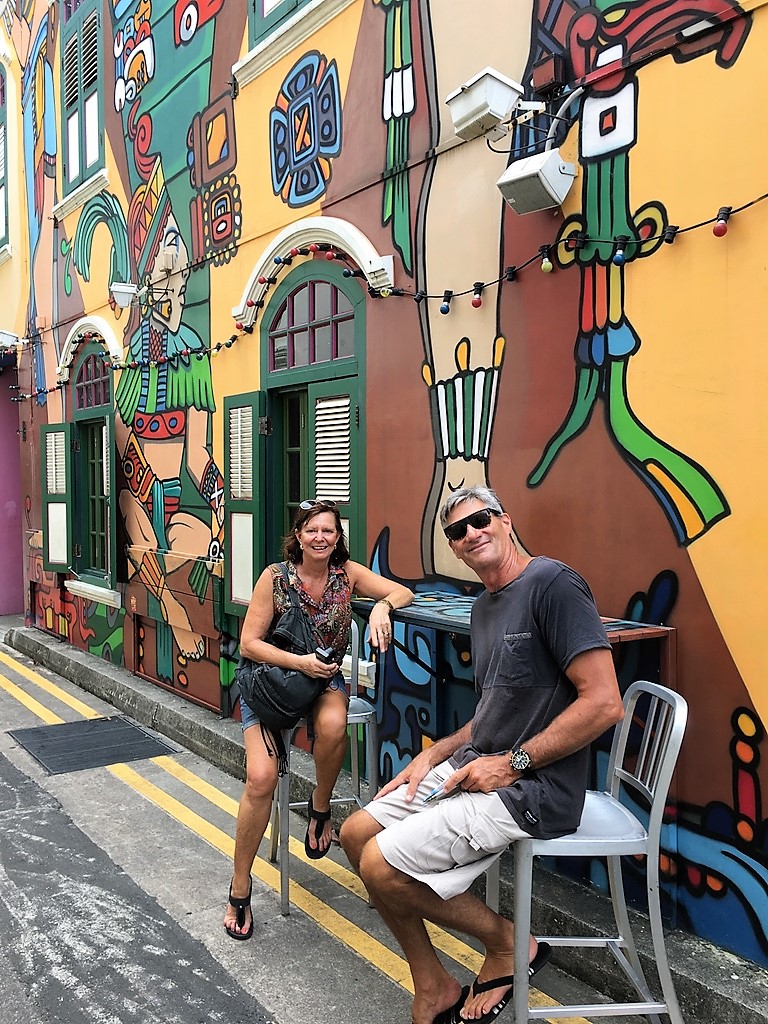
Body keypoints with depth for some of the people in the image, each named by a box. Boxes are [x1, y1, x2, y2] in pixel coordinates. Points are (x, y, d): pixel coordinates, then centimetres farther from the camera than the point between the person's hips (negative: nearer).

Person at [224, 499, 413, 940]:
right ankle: (240, 888, 4)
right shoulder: (275, 577, -11)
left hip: (325, 680, 2)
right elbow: (249, 643, -11)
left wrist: (382, 605, -30)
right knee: (261, 779, -18)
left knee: (332, 726, -36)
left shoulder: (347, 572, -4)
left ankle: (321, 806, -3)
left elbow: (404, 592, -8)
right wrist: (299, 661, -22)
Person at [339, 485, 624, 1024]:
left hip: (532, 787, -10)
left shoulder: (553, 583, -16)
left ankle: (508, 942, 9)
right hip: (476, 766, 10)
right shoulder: (484, 606, 14)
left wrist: (511, 764, -18)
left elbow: (605, 703, -22)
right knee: (356, 833, 7)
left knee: (382, 865, -15)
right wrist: (435, 755, 9)